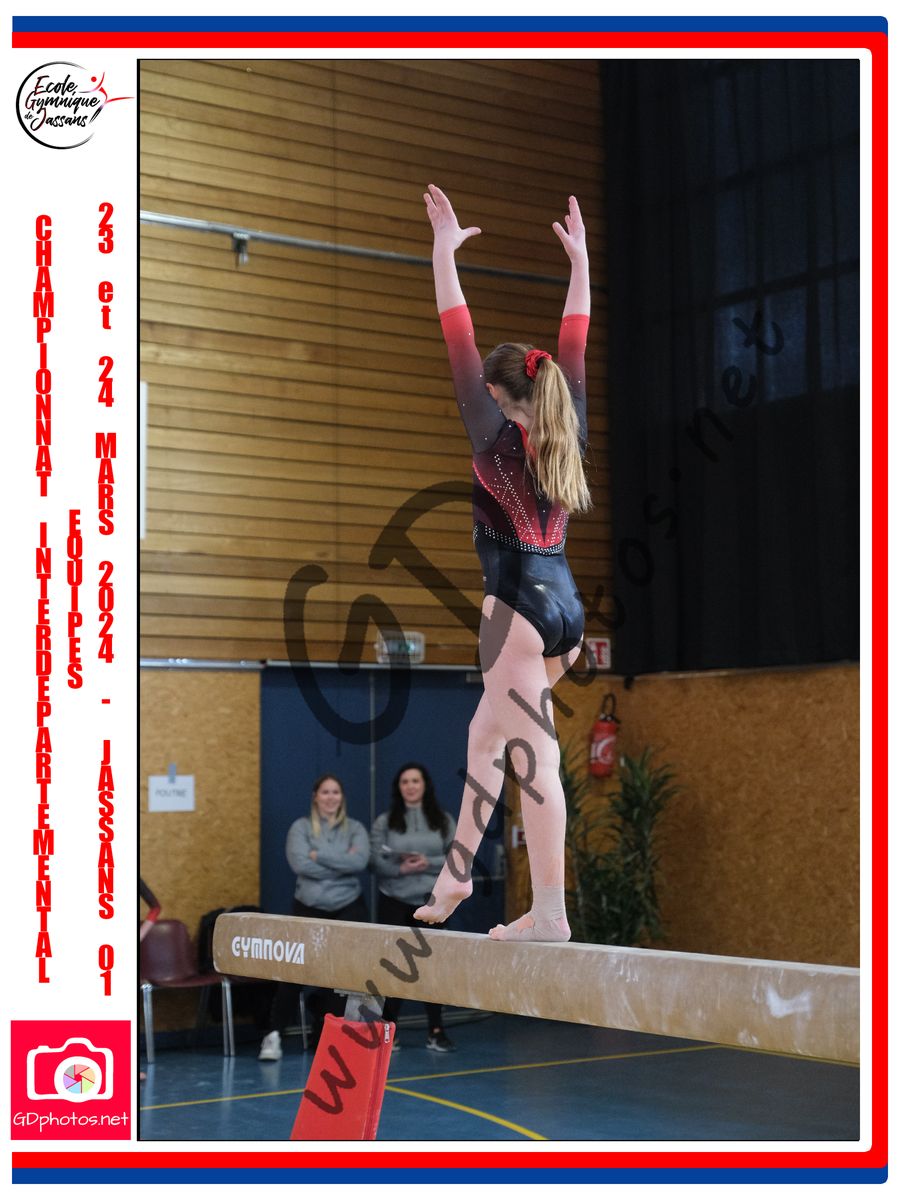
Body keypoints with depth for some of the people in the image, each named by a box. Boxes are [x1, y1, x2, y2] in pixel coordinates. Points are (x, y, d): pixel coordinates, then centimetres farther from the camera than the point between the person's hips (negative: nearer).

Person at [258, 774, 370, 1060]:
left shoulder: (355, 828, 7)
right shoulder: (301, 827, 2)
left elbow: (360, 861, -12)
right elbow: (300, 863, -14)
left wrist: (320, 856, -14)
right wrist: (342, 864, -12)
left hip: (347, 910, 1)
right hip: (309, 909, -1)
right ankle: (274, 1034, -1)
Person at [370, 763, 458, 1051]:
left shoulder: (443, 821, 7)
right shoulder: (384, 822, 3)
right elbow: (375, 860, -5)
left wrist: (429, 863, -14)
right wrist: (400, 868, -20)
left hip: (432, 901, 1)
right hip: (394, 901, -1)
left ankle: (436, 1031, 6)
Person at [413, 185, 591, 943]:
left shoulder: (497, 438, -6)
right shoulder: (567, 432, 10)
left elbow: (460, 342, -7)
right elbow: (575, 344, 18)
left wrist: (446, 253, -4)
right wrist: (578, 261, 26)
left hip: (521, 605, -8)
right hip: (565, 603, 8)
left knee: (534, 757, -6)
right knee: (490, 731, 17)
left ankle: (550, 914, -3)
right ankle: (456, 871, 21)